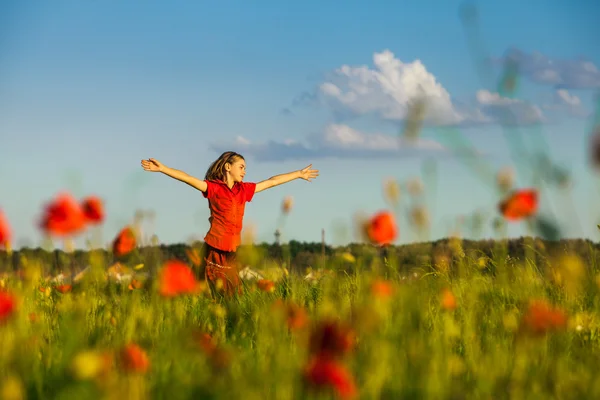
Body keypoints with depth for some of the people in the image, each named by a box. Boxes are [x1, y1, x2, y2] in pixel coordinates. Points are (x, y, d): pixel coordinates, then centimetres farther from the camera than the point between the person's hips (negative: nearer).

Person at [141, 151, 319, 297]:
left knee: (233, 295, 2)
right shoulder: (213, 188, -1)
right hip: (214, 250, -5)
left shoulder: (244, 190, 14)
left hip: (232, 252, 5)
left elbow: (272, 181, 21)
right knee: (211, 297, -4)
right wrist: (162, 168, -26)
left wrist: (299, 174, 29)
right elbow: (188, 178, -13)